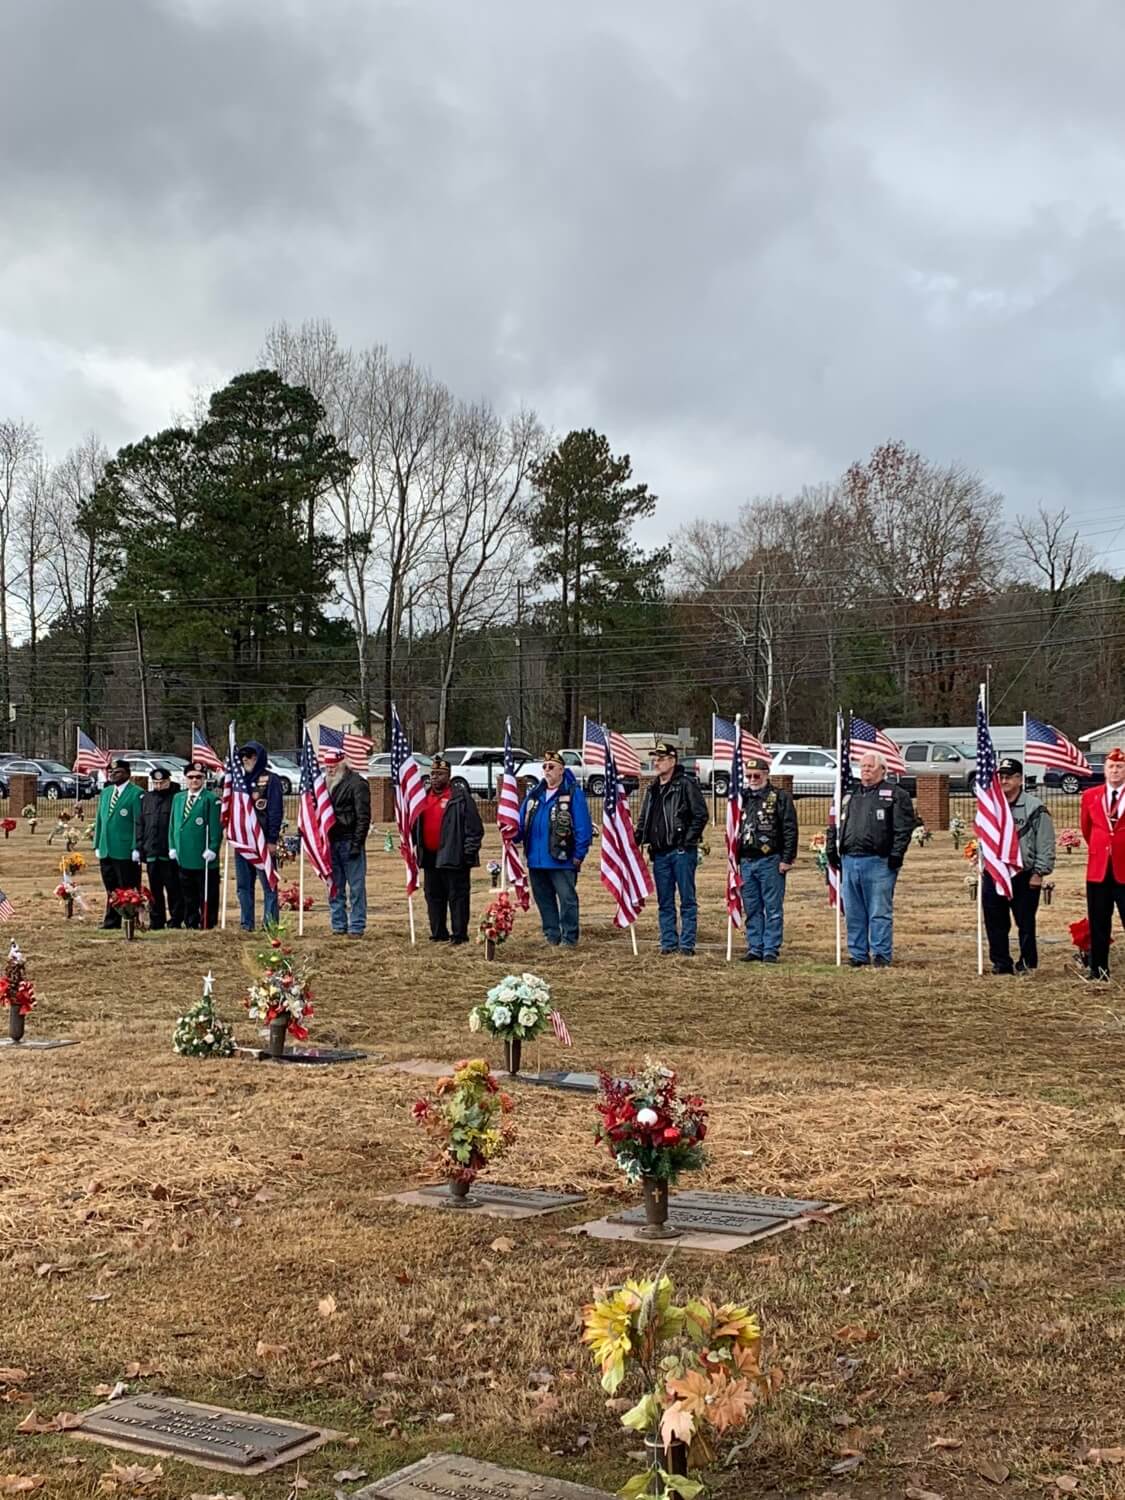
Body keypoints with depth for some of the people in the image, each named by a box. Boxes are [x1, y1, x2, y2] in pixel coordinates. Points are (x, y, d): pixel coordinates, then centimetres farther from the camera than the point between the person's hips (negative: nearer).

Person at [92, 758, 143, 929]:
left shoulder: (136, 794, -7)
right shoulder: (105, 792, 16)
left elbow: (138, 823, -11)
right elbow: (99, 820, 18)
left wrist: (136, 849, -15)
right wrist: (97, 845, 13)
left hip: (126, 852, -7)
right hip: (106, 850, 7)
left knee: (128, 890, -1)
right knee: (111, 890, 12)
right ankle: (111, 922, 18)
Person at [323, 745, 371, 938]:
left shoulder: (357, 783, -7)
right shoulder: (325, 783, 14)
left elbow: (363, 816, -11)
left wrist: (356, 843, -16)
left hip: (349, 842, -7)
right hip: (331, 842, 7)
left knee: (356, 887, -2)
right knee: (335, 888, 10)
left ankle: (357, 927, 1)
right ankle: (338, 927, 17)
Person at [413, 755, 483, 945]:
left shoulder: (461, 797, -6)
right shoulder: (424, 797, 16)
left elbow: (474, 827, -9)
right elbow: (415, 825, 24)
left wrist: (469, 851, -13)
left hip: (453, 857, -7)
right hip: (430, 858, 7)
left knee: (457, 897, -3)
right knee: (433, 897, 12)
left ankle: (459, 935, 1)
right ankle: (438, 934, 20)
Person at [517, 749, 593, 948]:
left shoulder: (573, 793, -7)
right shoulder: (535, 793, 14)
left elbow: (583, 826, -11)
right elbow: (522, 822, 17)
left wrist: (579, 854, -13)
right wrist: (514, 834, -2)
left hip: (561, 859, -7)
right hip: (536, 860, 7)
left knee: (567, 898, -2)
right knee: (543, 899, 13)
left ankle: (569, 938, 6)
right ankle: (552, 937, 22)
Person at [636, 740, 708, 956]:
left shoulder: (686, 784, -6)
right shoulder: (653, 788, 15)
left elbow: (701, 815, -10)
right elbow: (643, 820, 22)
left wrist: (688, 841, -13)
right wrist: (638, 840, 7)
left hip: (682, 851, -7)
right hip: (659, 853, 7)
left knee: (687, 900, 0)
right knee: (664, 902, 10)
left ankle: (687, 944, 3)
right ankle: (668, 942, 16)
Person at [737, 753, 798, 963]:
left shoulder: (780, 797, -3)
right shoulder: (743, 798, 15)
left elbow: (790, 829, -8)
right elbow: (734, 830, 21)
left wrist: (787, 859, -13)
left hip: (770, 861, -6)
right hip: (746, 862, 6)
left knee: (773, 909, -1)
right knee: (752, 909, 10)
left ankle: (771, 950, 3)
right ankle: (755, 948, 16)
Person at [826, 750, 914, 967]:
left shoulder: (896, 795, 1)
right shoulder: (849, 796, 20)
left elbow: (904, 828, -7)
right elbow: (835, 826, 23)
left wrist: (896, 855, -14)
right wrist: (831, 850, 13)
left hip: (878, 862, -6)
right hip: (849, 861, 6)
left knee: (880, 913, -4)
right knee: (853, 913, 9)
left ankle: (882, 956, 2)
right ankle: (858, 955, 16)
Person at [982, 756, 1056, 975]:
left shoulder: (1035, 808, -5)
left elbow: (1045, 845, -5)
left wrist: (1039, 873, -8)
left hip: (1024, 877, -5)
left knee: (1025, 923, 2)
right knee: (995, 923, 7)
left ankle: (1027, 963, 13)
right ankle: (1001, 962, 17)